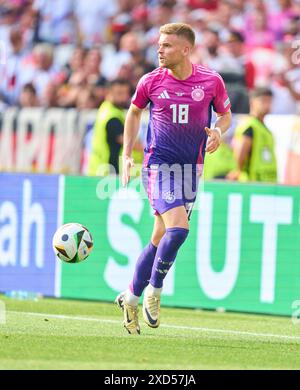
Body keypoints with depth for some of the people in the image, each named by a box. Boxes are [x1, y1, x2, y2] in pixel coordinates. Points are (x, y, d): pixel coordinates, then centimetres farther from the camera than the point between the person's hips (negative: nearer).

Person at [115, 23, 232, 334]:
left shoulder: (211, 81, -3)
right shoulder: (151, 81, -4)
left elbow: (225, 115, 13)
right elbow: (134, 112, 14)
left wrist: (218, 131, -10)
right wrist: (127, 155, 8)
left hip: (190, 168, 3)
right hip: (159, 165, -3)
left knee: (161, 238, 7)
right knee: (178, 228, -21)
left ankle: (131, 299, 23)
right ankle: (154, 292, -3)